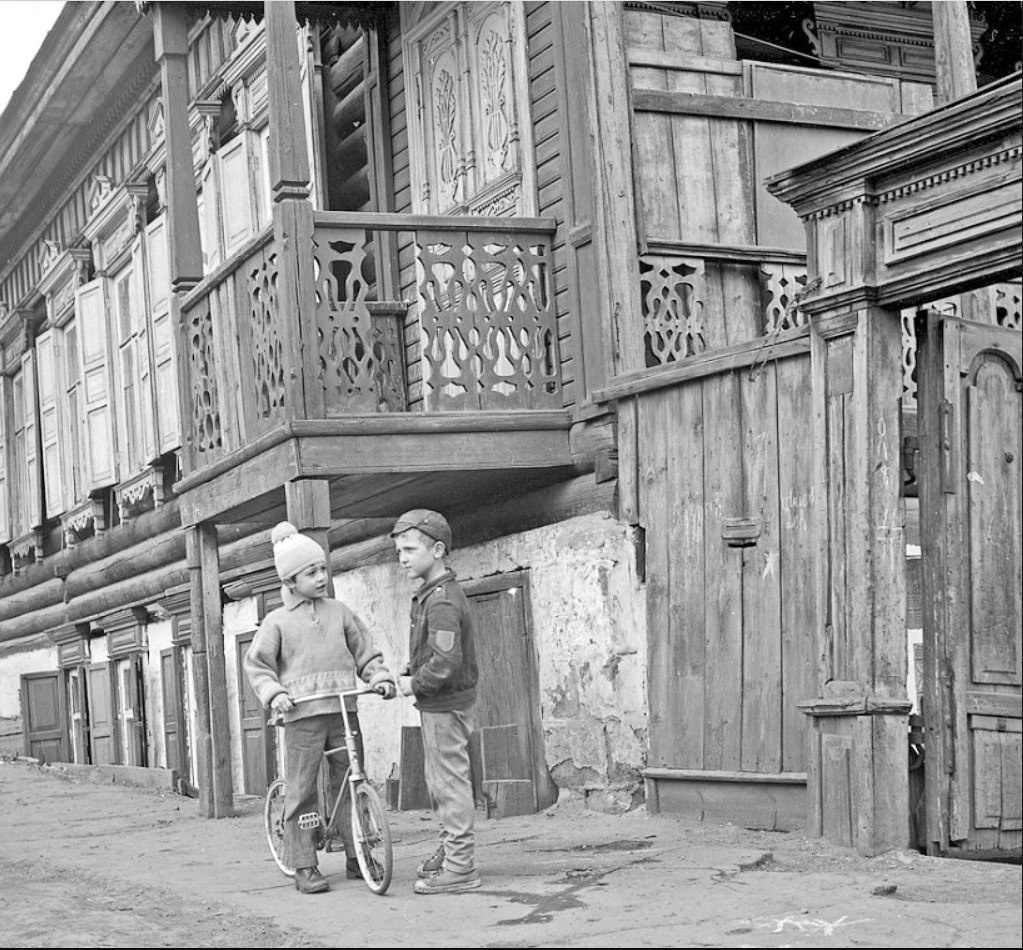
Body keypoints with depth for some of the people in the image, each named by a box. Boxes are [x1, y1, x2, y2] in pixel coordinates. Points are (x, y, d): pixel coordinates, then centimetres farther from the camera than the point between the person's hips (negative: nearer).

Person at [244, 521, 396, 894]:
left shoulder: (339, 612, 13)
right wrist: (273, 693, -11)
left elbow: (364, 651, 17)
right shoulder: (278, 621, 4)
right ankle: (304, 866, 3)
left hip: (344, 710, 3)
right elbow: (256, 663, 4)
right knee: (303, 790, -3)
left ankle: (357, 856, 15)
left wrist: (380, 677, 0)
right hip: (302, 714, -3)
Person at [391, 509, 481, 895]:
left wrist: (414, 684, -16)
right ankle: (450, 851, 31)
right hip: (438, 704, 10)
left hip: (446, 706, -10)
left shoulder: (442, 601, -21)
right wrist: (410, 671, 9)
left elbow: (446, 662, -30)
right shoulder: (437, 593, 12)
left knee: (450, 783, -4)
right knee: (438, 782, 19)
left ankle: (460, 867, 1)